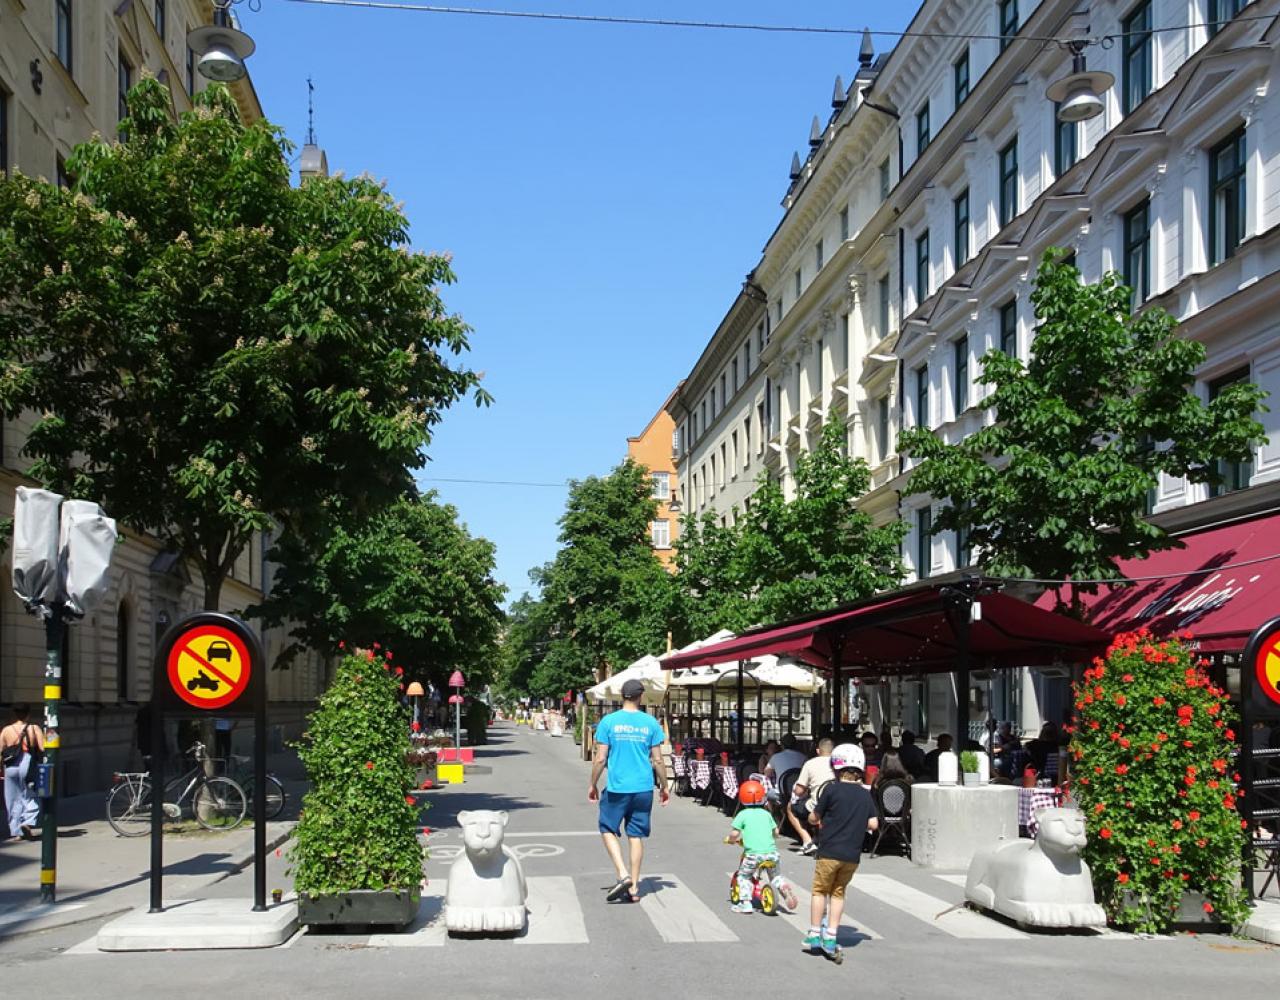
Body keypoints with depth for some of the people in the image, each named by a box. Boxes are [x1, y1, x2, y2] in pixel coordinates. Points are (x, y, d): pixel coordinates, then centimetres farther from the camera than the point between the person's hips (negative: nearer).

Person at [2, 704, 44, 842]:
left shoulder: (6, 730, 2)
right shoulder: (34, 729, -4)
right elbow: (43, 748, -13)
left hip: (11, 767, 2)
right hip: (28, 766, -2)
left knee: (13, 800, 11)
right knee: (32, 798, 9)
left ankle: (16, 830, 12)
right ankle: (27, 823, -13)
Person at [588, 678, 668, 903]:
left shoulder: (608, 722, -6)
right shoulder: (650, 723, 0)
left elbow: (600, 759, -6)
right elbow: (658, 760, 1)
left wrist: (593, 785, 7)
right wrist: (663, 787, 14)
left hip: (617, 787, -2)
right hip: (643, 788, 2)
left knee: (608, 829, 13)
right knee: (636, 835, 10)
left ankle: (623, 874, -5)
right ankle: (634, 888, 12)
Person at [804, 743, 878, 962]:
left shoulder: (832, 790, -9)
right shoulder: (865, 794, 4)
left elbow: (814, 817, -2)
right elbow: (873, 824, 5)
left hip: (830, 851, -4)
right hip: (853, 854, 4)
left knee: (820, 891, 11)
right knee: (838, 893, 15)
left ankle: (814, 936, 14)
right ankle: (830, 938, 12)